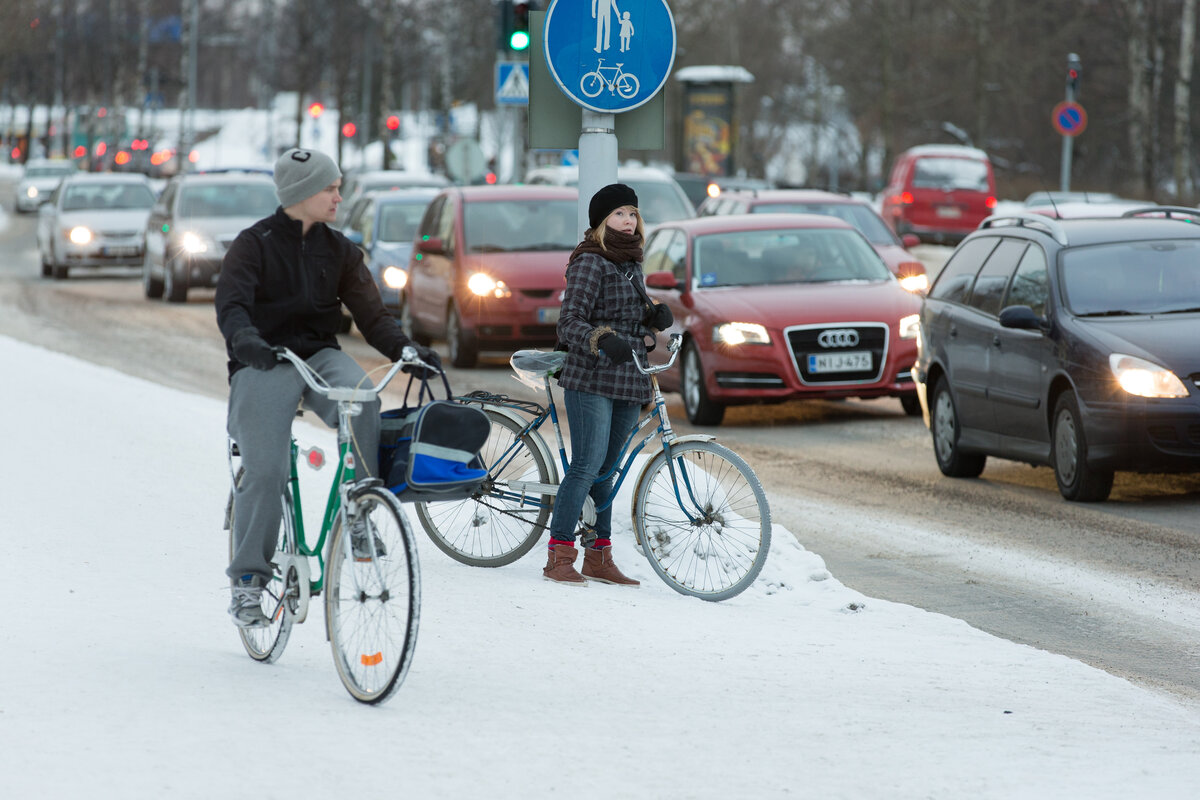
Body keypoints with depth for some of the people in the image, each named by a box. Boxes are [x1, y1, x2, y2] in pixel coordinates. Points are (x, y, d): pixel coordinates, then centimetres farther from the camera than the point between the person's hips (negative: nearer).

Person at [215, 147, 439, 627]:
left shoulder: (338, 251, 11)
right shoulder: (254, 244, -2)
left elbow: (370, 313, 5)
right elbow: (230, 303, -16)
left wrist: (405, 349, -14)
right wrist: (244, 339, -39)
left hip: (319, 356, 3)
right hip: (265, 364, -3)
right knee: (265, 473, -16)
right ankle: (248, 579, -4)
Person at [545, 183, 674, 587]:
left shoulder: (630, 261, 16)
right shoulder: (589, 261, -9)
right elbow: (571, 322, -16)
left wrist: (656, 313, 3)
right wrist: (604, 340, -34)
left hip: (627, 381, 8)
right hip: (591, 378, -8)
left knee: (606, 469, 12)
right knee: (587, 466, -12)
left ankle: (599, 557, 16)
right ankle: (559, 556, -8)